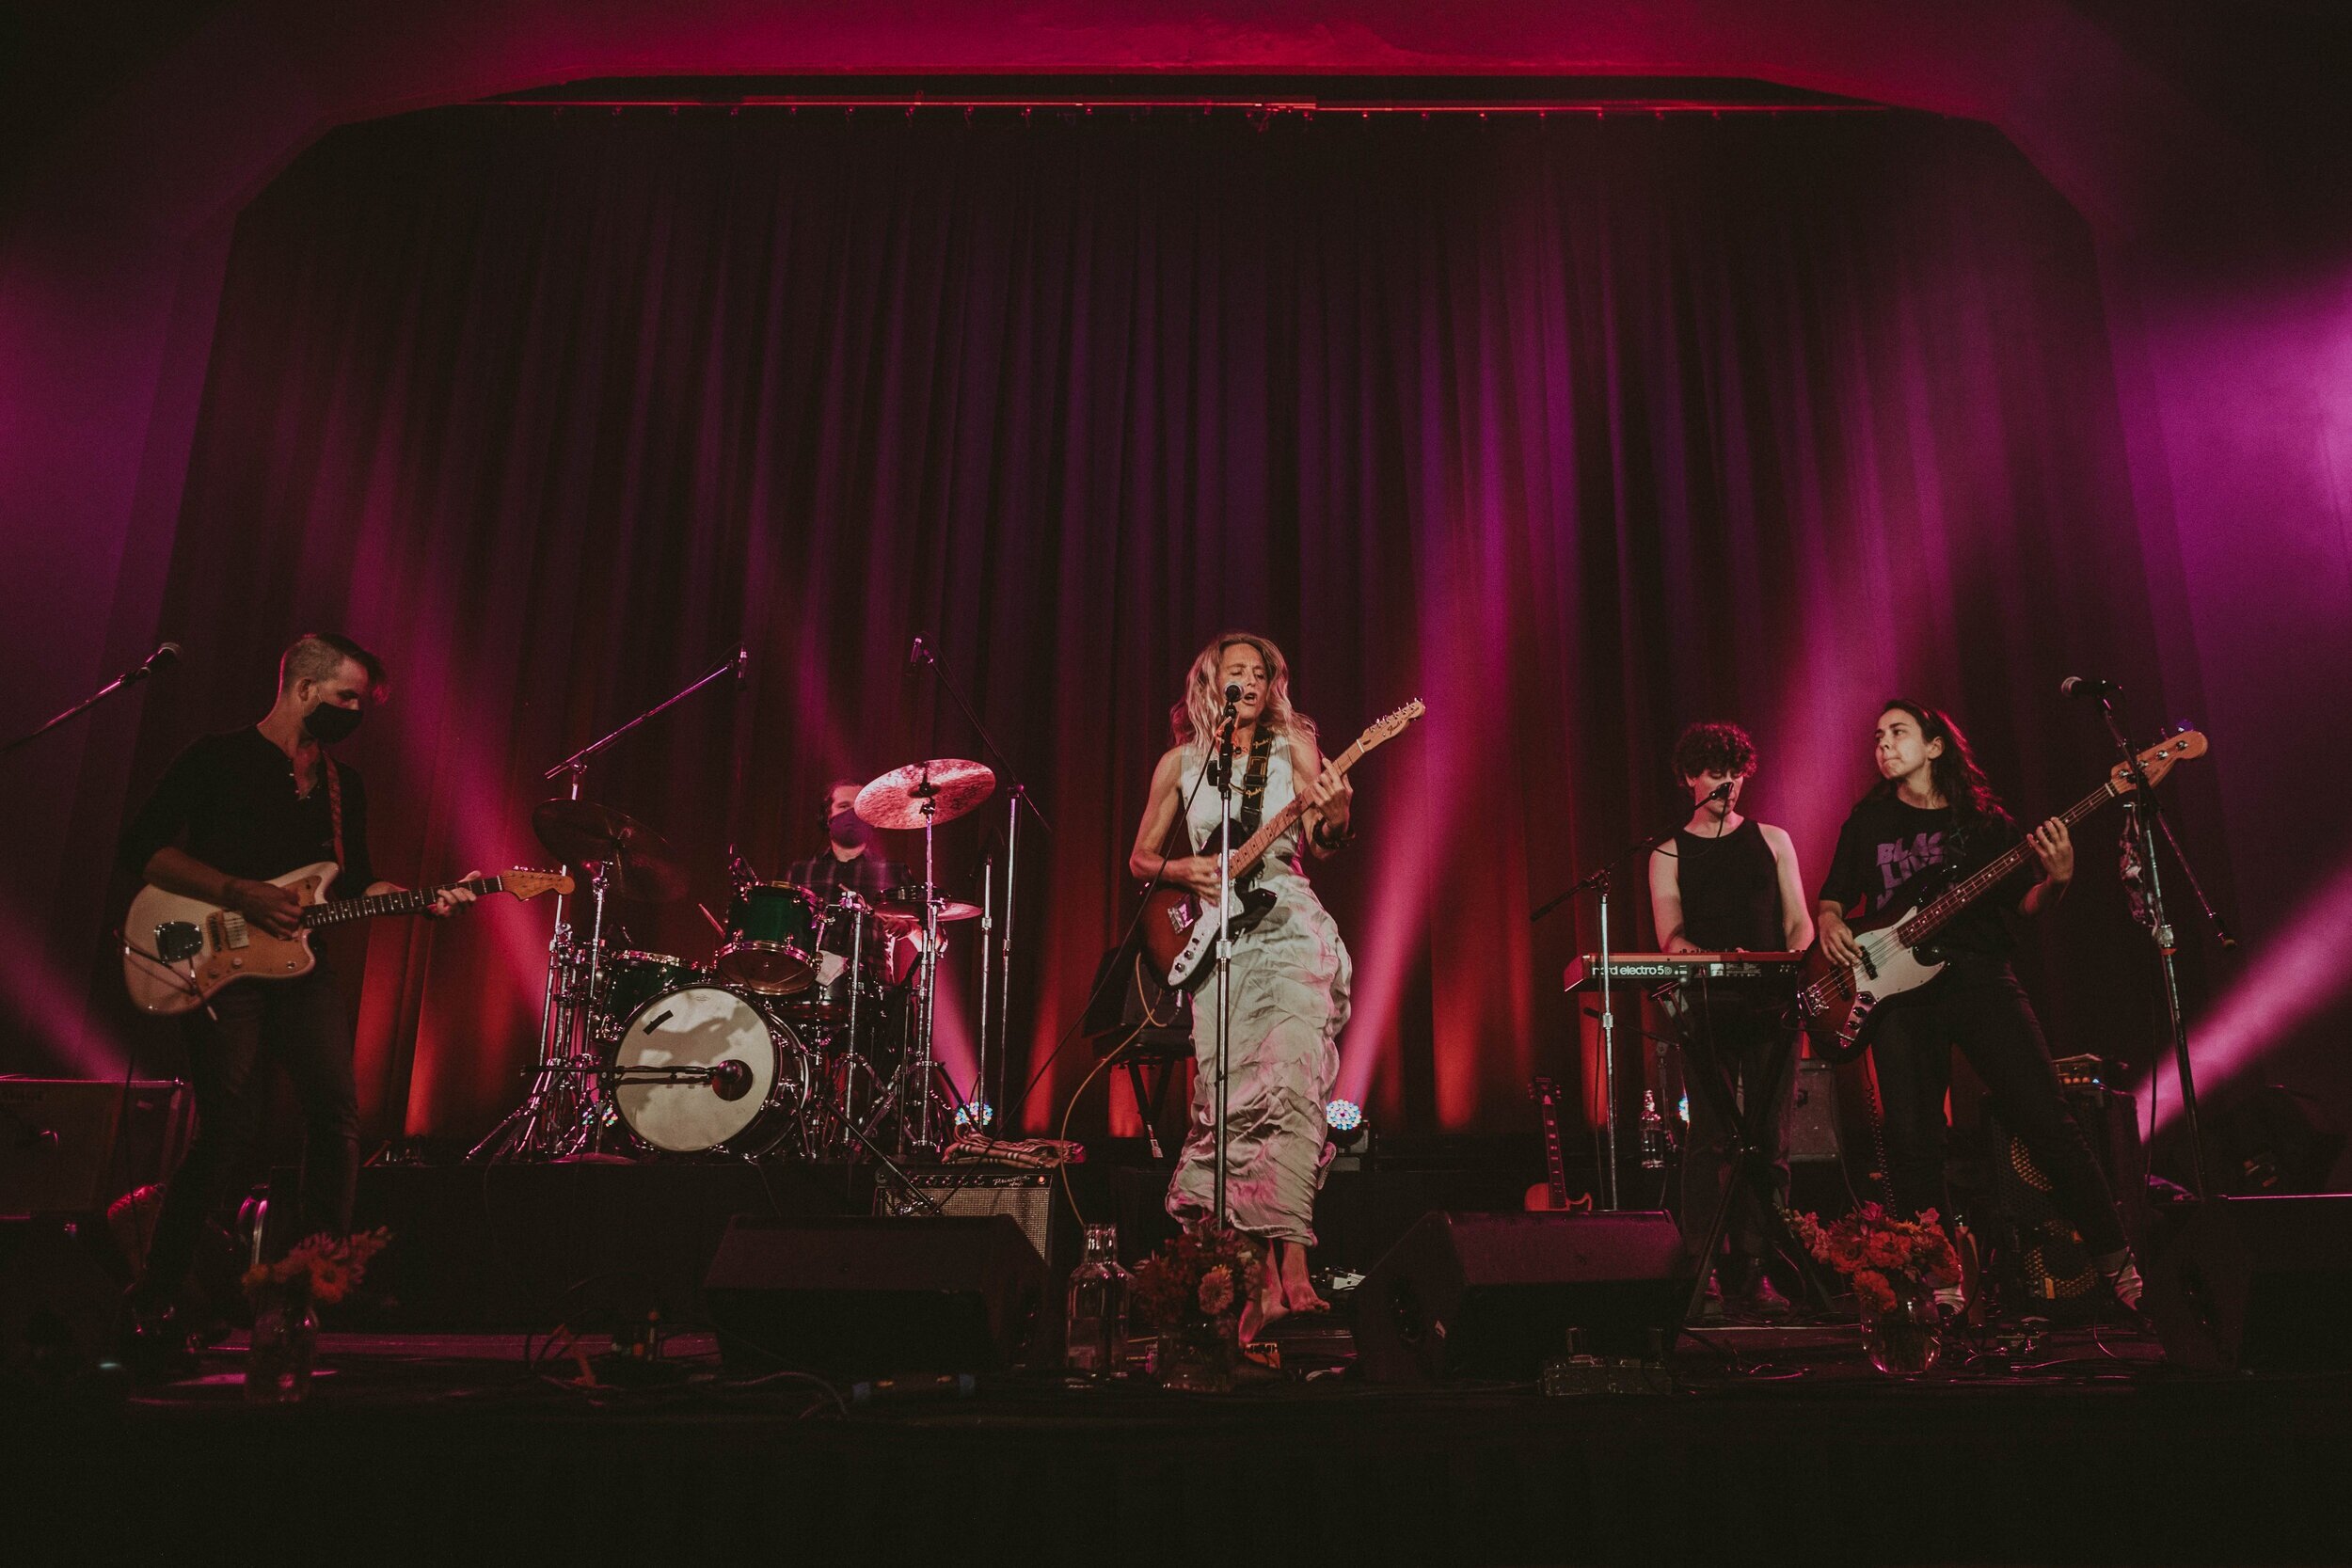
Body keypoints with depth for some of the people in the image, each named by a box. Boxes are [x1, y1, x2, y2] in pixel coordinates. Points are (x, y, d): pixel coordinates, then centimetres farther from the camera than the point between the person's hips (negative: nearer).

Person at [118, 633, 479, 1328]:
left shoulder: (345, 785, 17)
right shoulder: (218, 757, -1)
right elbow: (142, 846, -7)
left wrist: (427, 900, 1)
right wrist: (239, 894, -17)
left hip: (300, 966, 6)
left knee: (338, 1114, -6)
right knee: (231, 1128, -11)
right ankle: (155, 1294, 7)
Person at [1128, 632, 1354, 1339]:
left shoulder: (1294, 745, 10)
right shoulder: (1180, 762, 13)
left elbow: (1318, 844, -2)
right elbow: (1140, 858, 18)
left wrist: (1336, 818, -24)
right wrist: (1182, 871, -3)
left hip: (1291, 930, -1)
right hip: (1219, 943, 2)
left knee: (1289, 1086, -19)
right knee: (1231, 1101, -5)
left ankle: (1289, 1268, -22)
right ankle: (1268, 1275, 2)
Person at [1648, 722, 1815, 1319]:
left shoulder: (1772, 840, 16)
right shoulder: (1669, 854, 9)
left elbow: (1798, 921, 13)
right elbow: (1670, 938, 0)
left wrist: (1796, 957, -9)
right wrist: (1720, 960, -19)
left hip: (1772, 1002, 2)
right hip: (1705, 1007, -2)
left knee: (1769, 1141, -1)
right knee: (1712, 1140, -8)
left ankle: (1753, 1275, 2)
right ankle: (1705, 1272, -6)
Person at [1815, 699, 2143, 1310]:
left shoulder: (1983, 818, 10)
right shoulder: (1868, 819, 13)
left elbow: (2026, 903, 7)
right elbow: (1832, 898, 17)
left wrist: (2056, 880, -14)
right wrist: (1829, 923, -5)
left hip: (1980, 979, -1)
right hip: (1899, 989, 1)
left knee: (2046, 1118, -7)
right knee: (1912, 1143, -4)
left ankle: (2117, 1263, 5)